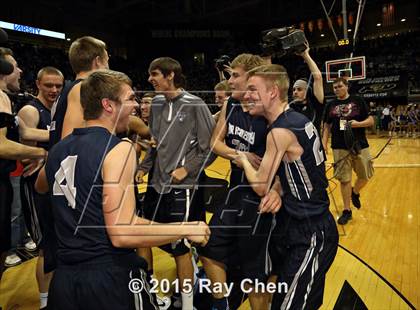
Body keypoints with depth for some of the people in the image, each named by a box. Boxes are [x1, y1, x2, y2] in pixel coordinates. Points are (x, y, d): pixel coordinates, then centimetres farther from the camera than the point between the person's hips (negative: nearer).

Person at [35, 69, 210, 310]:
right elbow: (122, 233, -25)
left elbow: (40, 187, 27)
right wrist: (187, 229, -16)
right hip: (111, 277, -5)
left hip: (64, 275, 6)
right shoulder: (118, 148, -18)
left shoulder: (59, 149, 4)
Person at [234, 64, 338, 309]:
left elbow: (261, 187, -15)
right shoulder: (298, 119, 5)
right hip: (316, 224, 9)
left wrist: (244, 160, 2)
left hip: (310, 235, -9)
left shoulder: (280, 131, -22)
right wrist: (279, 191, 0)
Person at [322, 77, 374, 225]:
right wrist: (324, 143, -1)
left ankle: (355, 192, 40)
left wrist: (358, 123, -18)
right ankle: (347, 211, 15)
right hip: (340, 148, 0)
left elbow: (371, 120, 2)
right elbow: (327, 126, 9)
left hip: (360, 145, 0)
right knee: (344, 180, 2)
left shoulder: (358, 101, 2)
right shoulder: (331, 105, 7)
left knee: (365, 176, 7)